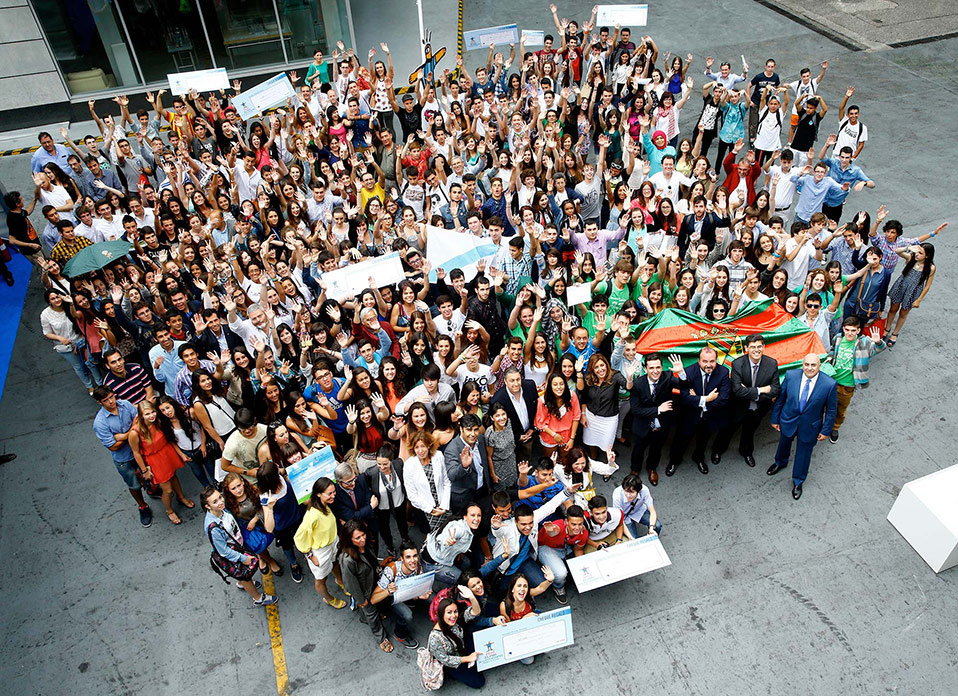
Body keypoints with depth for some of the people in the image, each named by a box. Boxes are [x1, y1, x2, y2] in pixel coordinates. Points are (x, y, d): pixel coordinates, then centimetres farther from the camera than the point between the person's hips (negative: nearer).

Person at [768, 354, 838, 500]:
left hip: (809, 427, -2)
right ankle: (780, 463, 62)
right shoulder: (791, 375, -19)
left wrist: (826, 430, -4)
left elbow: (831, 410, -10)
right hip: (788, 421, 2)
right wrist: (775, 419, 1)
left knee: (803, 454, 18)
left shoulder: (829, 384, -24)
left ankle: (797, 482, 44)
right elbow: (780, 398, -6)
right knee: (784, 444, 28)